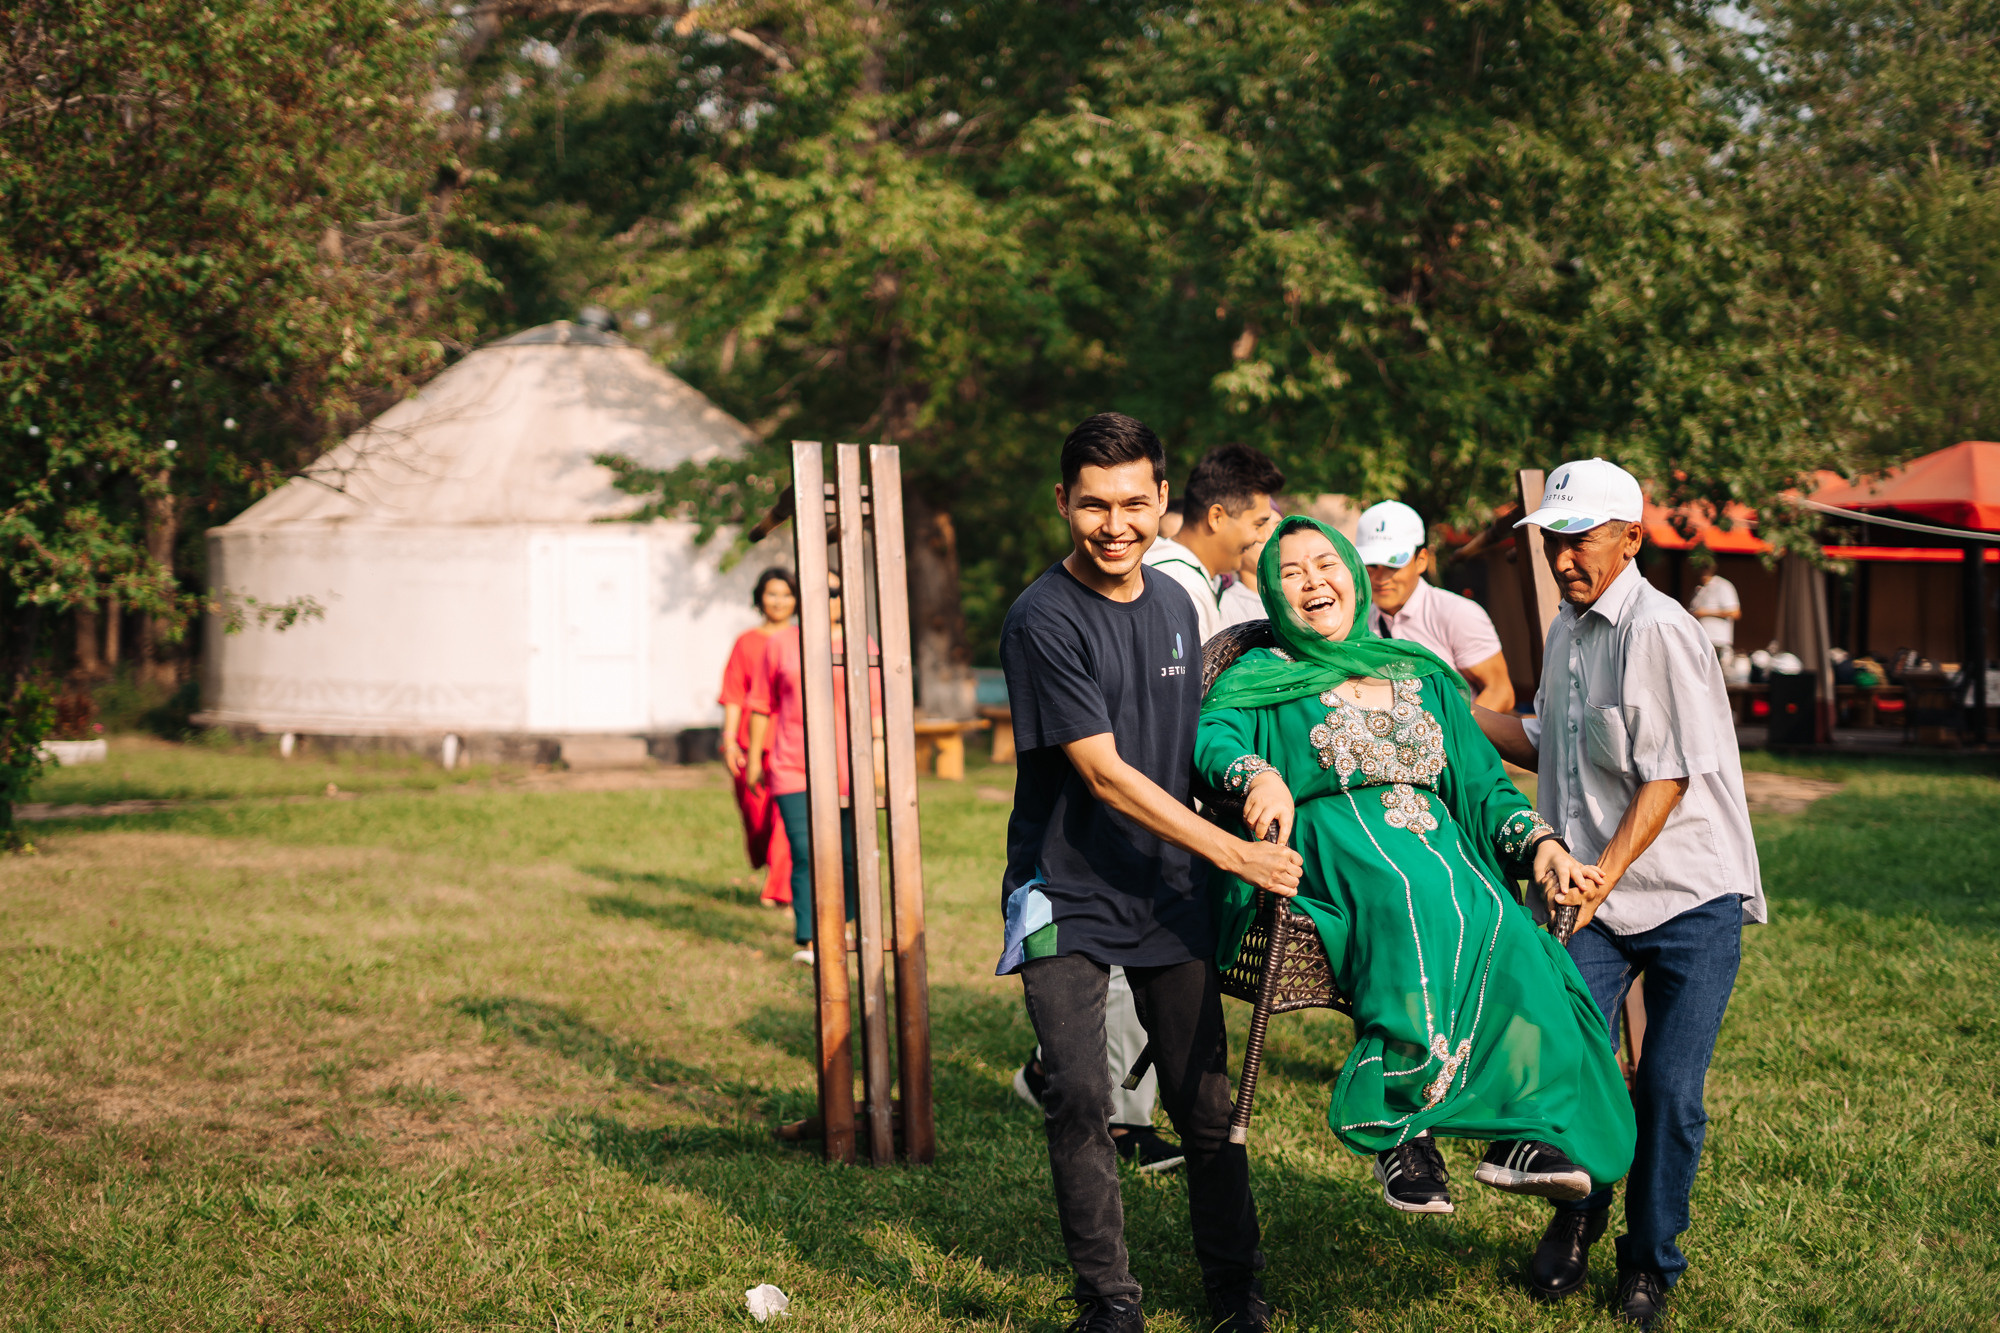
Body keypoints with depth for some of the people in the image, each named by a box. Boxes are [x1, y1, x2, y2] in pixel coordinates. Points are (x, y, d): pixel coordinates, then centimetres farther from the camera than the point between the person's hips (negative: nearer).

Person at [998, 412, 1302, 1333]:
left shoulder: (1174, 604, 8)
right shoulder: (1043, 623, -15)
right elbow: (1105, 774, -18)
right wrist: (1232, 852, -19)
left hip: (1167, 892, 5)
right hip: (1068, 897, -5)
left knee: (1204, 1102, 7)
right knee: (1080, 1099, -10)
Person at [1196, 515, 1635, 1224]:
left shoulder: (1422, 677, 26)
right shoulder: (1262, 676, 15)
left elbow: (1483, 781, 20)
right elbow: (1212, 736, -6)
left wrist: (1540, 840, 0)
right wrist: (1260, 775, -29)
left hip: (1440, 842, 4)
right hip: (1331, 843, -4)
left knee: (1498, 923, -31)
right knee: (1418, 904, -38)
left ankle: (1521, 1129, -34)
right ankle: (1402, 1131, -38)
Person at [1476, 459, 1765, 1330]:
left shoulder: (1658, 631, -15)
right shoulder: (1568, 629, 11)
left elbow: (1666, 777, -18)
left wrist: (1603, 876, -24)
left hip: (1689, 896, -6)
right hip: (1592, 896, 6)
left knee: (1669, 1091, -3)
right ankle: (1576, 1214, 22)